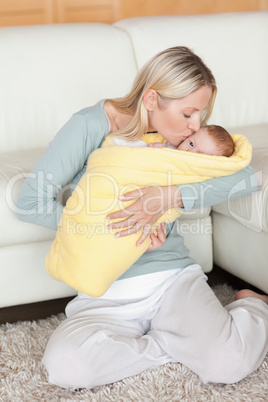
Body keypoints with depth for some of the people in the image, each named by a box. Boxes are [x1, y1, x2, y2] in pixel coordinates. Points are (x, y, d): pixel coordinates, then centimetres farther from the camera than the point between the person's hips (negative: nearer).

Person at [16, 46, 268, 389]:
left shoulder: (180, 138, 3)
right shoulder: (91, 126, -9)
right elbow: (32, 203, -12)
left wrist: (171, 197, -24)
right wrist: (114, 228, -16)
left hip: (173, 275, 1)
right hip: (108, 295, -1)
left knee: (230, 364, -26)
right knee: (64, 364, -32)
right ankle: (180, 344, -11)